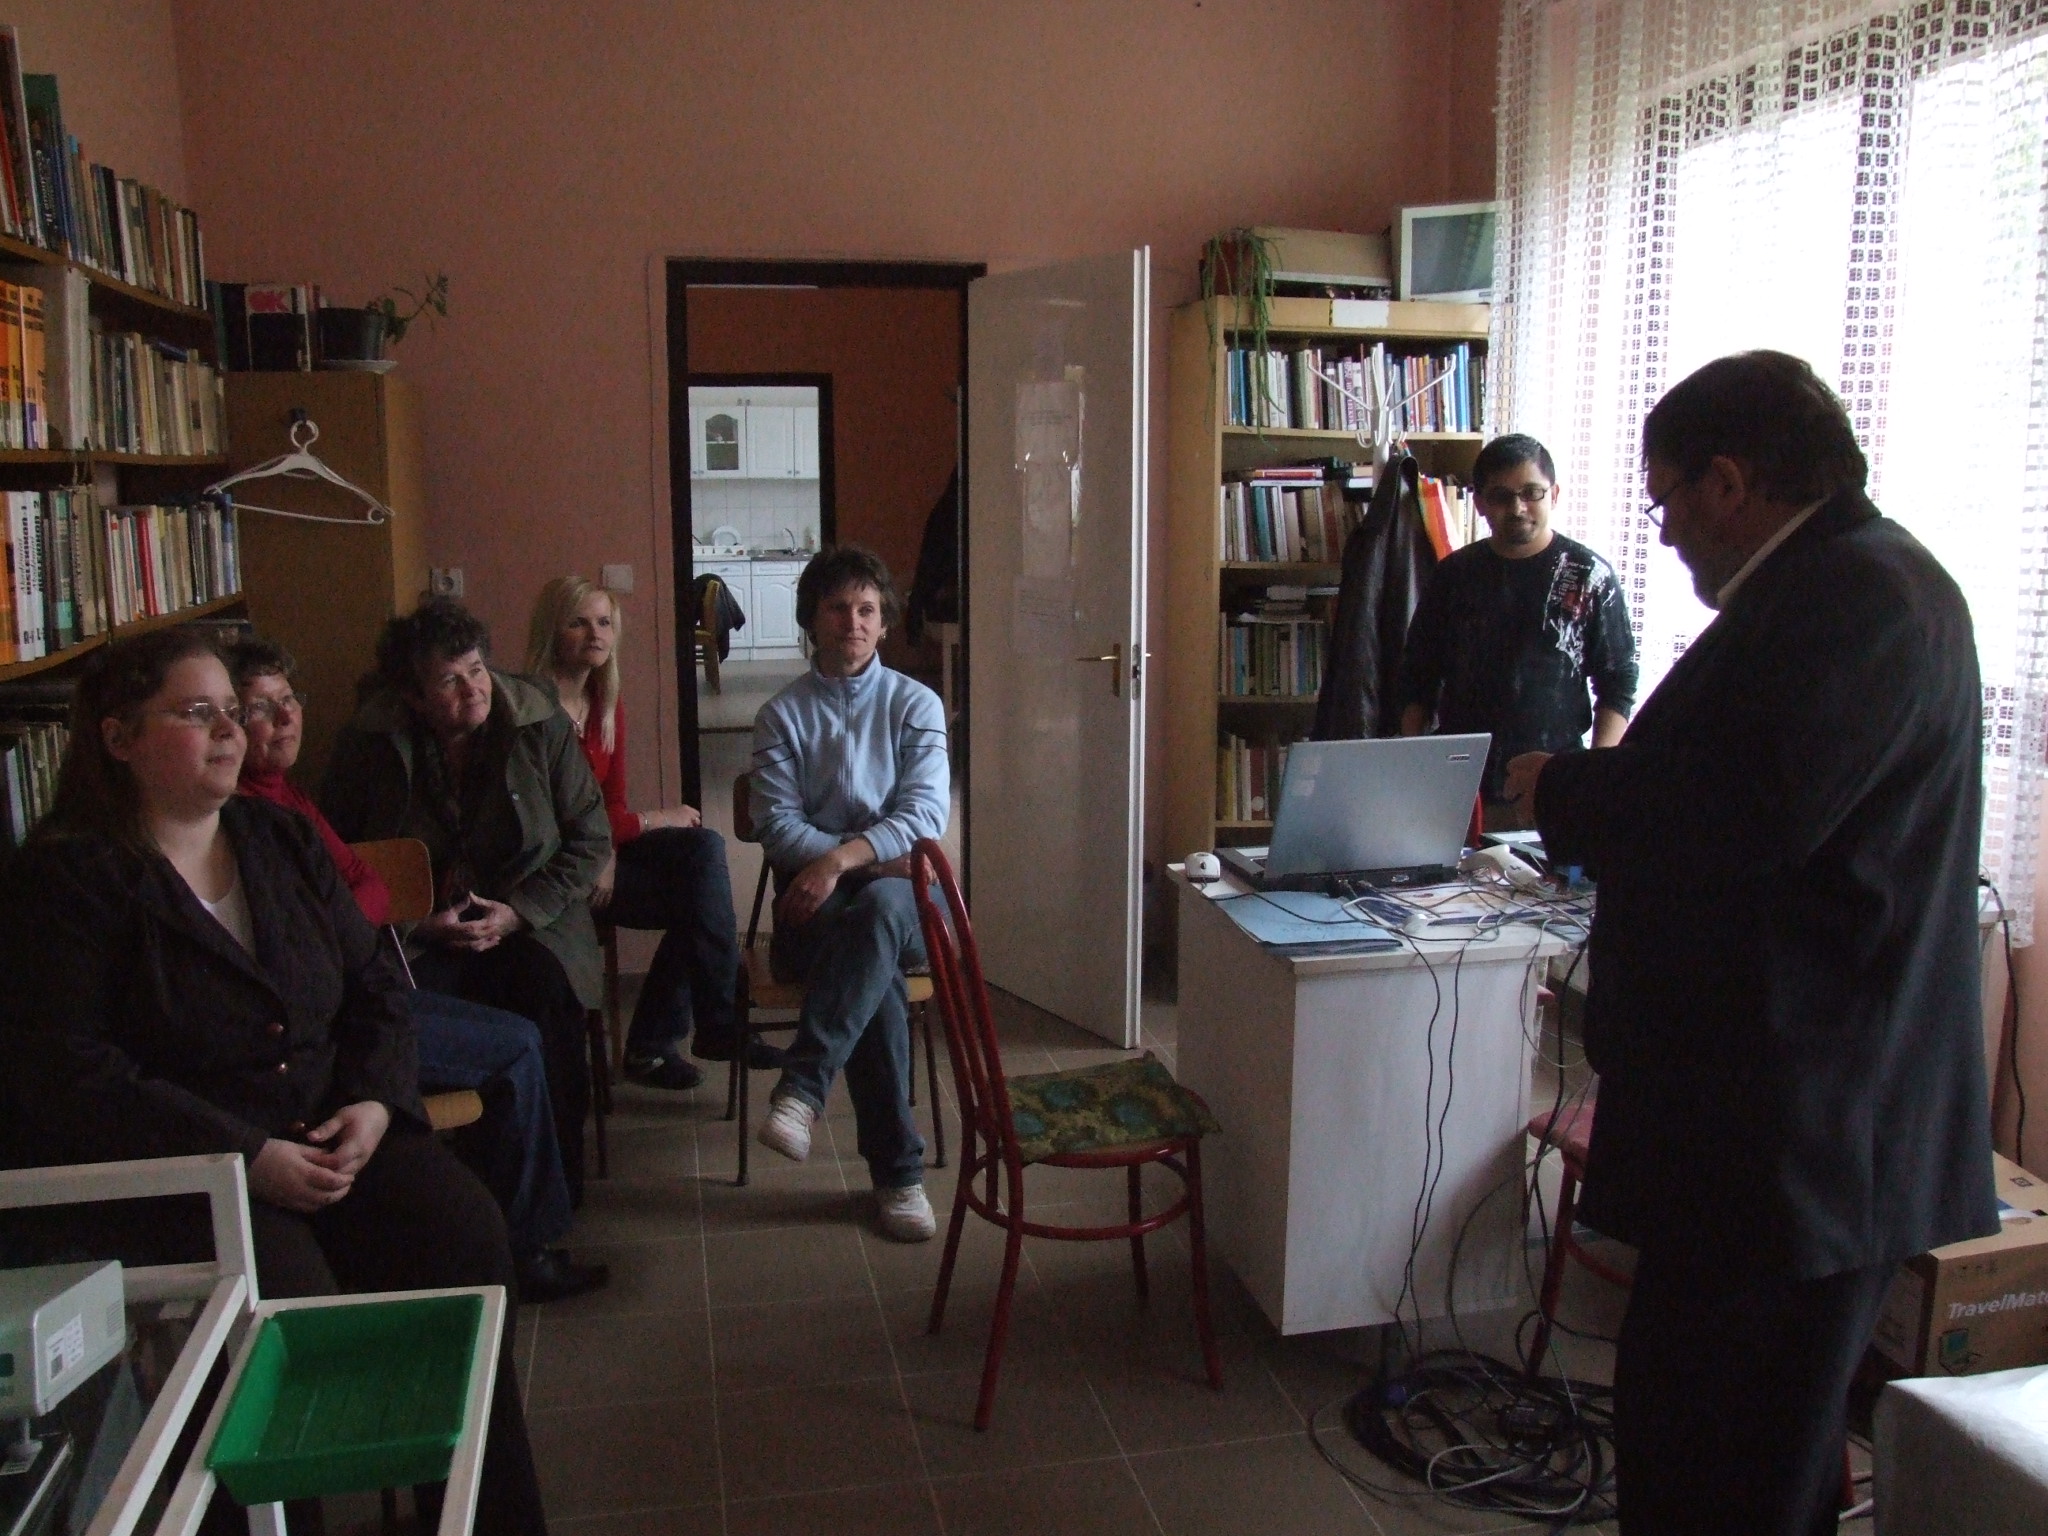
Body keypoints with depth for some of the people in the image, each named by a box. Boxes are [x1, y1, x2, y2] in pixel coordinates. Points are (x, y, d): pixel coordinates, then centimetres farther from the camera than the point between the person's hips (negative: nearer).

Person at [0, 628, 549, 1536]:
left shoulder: (281, 840, 14)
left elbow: (374, 984, 14)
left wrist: (377, 1101, -7)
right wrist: (250, 1156, -20)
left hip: (330, 1131, 5)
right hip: (173, 1171, -5)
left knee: (463, 1230, -18)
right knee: (294, 1305, -30)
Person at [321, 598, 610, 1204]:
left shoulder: (540, 725, -1)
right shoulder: (367, 744, 0)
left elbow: (590, 840, 2)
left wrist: (518, 912, -10)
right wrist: (422, 922, -10)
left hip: (529, 921, 0)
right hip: (417, 933, 0)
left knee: (546, 990, -31)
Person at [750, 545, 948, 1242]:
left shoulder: (916, 703, 9)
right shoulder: (782, 714, 9)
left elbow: (926, 813, -5)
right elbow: (777, 826, -2)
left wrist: (841, 857, -22)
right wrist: (880, 854, -15)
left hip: (897, 892, 1)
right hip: (815, 901, 0)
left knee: (880, 908, -38)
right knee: (878, 974, -33)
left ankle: (803, 1087, -43)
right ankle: (897, 1170, -28)